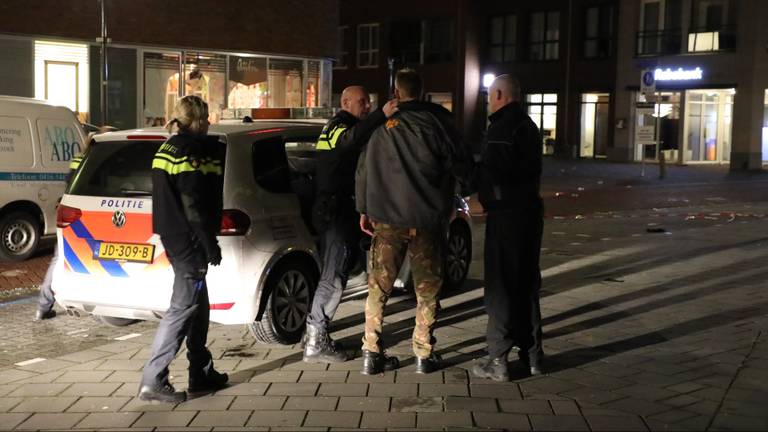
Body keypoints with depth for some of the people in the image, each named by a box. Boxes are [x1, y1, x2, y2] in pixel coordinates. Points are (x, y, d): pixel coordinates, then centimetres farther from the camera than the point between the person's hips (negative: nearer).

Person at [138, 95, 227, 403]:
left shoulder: (165, 150, 15)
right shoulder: (195, 150, -14)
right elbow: (193, 205, -19)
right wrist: (210, 245, -15)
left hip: (172, 237, 10)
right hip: (190, 240, -10)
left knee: (198, 305, 17)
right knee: (183, 307, -6)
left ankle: (202, 373, 25)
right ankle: (153, 381, -5)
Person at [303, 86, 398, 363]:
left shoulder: (337, 126, 22)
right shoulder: (339, 125, -12)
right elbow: (352, 137, -37)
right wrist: (381, 115, -50)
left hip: (337, 212, 10)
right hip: (336, 213, -10)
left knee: (333, 275, 15)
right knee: (333, 278, -8)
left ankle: (317, 335, 21)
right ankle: (315, 344, -4)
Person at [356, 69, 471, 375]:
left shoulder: (383, 124, 3)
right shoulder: (437, 119, -3)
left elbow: (364, 169, 7)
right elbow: (459, 163, -2)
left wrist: (364, 209, 14)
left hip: (386, 218, 2)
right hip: (427, 219, -1)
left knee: (378, 286, 9)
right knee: (427, 289, 9)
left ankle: (371, 353, 9)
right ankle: (424, 355, 11)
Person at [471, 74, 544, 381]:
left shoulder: (503, 127, -14)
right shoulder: (529, 126, 17)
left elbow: (491, 172, -22)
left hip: (506, 214, -9)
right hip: (530, 211, 9)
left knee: (500, 288, -3)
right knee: (526, 285, 15)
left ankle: (498, 360, 1)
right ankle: (532, 355, 22)